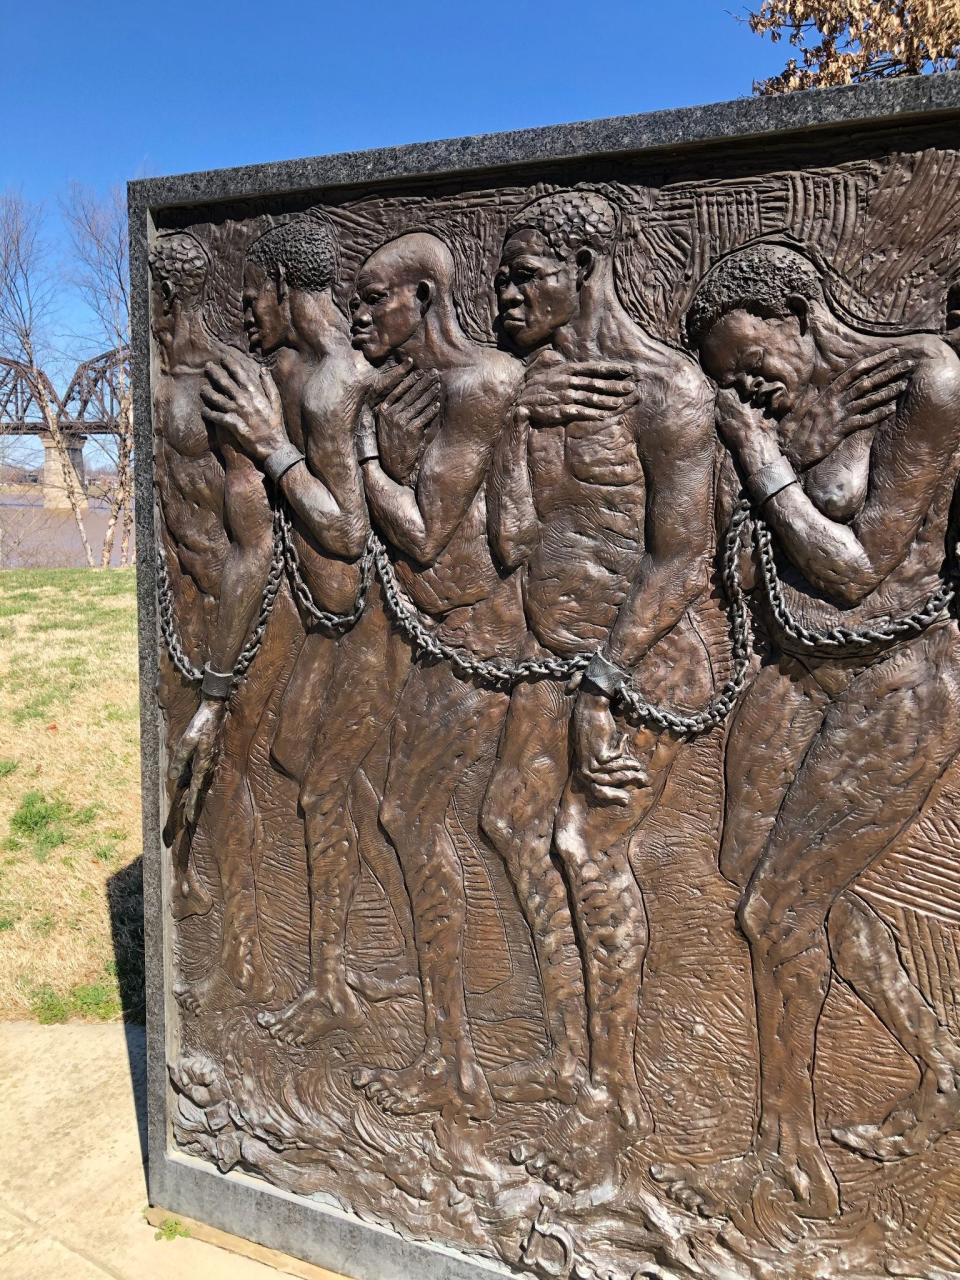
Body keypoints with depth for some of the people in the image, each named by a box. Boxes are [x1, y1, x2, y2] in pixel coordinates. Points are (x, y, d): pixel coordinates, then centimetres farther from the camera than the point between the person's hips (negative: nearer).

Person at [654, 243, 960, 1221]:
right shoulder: (775, 405, 2)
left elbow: (857, 566, -17)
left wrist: (766, 462, -13)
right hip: (797, 668, 8)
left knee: (778, 907, -3)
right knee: (755, 865, 12)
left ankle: (786, 1155, 21)